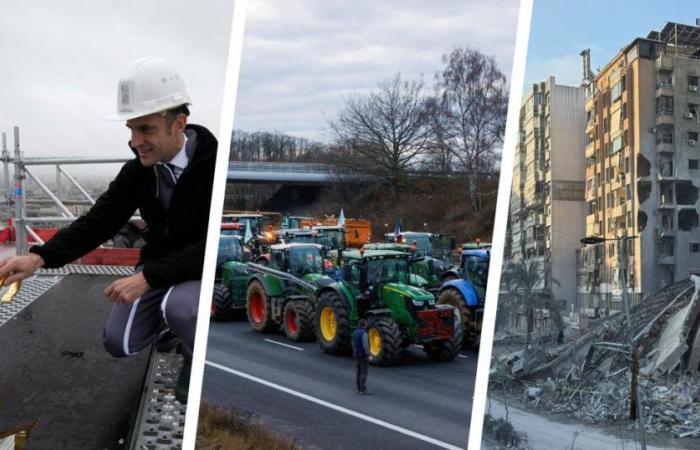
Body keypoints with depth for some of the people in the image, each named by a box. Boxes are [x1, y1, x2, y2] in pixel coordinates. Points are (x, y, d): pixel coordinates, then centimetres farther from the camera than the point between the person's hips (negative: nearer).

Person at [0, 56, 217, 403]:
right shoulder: (137, 171, -6)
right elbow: (99, 221, -7)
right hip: (158, 267, 6)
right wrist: (39, 257, -23)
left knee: (180, 308, -35)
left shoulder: (215, 165, -25)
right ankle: (172, 314, 24)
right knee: (120, 342, -4)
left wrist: (147, 277, -35)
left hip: (208, 268, -6)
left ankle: (198, 361, -2)